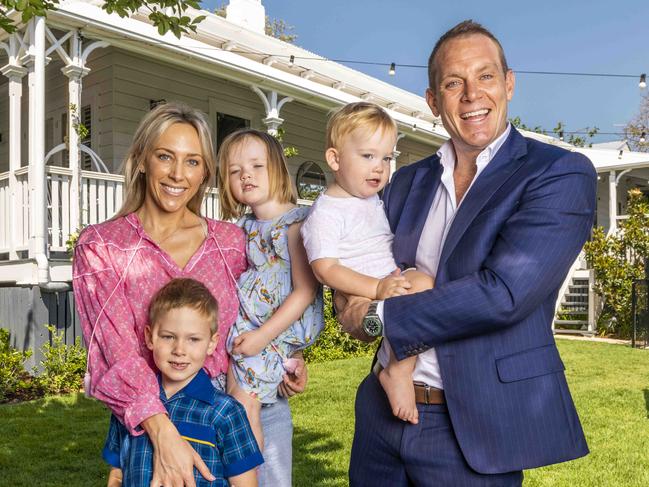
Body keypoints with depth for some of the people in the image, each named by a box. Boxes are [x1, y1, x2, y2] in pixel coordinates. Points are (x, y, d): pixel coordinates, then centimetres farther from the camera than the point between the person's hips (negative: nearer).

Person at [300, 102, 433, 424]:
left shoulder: (374, 202, 17)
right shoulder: (326, 212, -11)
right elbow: (325, 269, -20)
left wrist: (395, 280, 14)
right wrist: (376, 287, -29)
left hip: (389, 287, 9)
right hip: (358, 300, -9)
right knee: (422, 284, -30)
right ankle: (397, 370, -19)